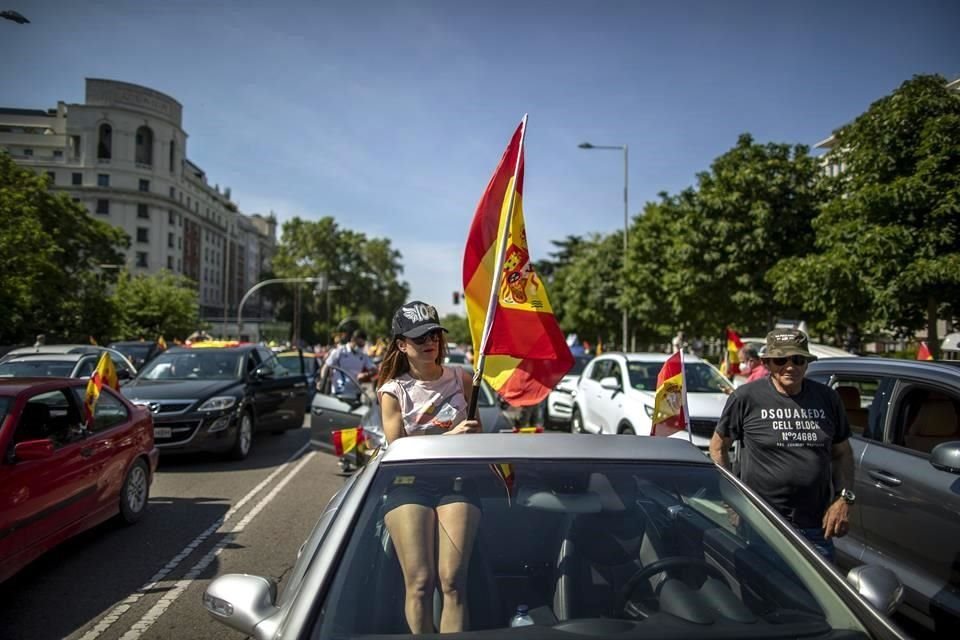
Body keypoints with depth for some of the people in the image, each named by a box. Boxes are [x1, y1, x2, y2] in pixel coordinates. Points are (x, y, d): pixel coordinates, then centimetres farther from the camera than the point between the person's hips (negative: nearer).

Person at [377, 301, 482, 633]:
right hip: (409, 486, -1)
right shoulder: (393, 392, 1)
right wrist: (450, 436, -14)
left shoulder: (460, 378, 7)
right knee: (419, 583, -8)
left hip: (456, 482, 1)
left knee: (452, 581, -10)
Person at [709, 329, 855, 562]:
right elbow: (718, 446, 4)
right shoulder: (746, 398, -6)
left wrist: (844, 498, 3)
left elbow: (843, 452, 15)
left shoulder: (827, 398, 6)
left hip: (816, 526, 3)